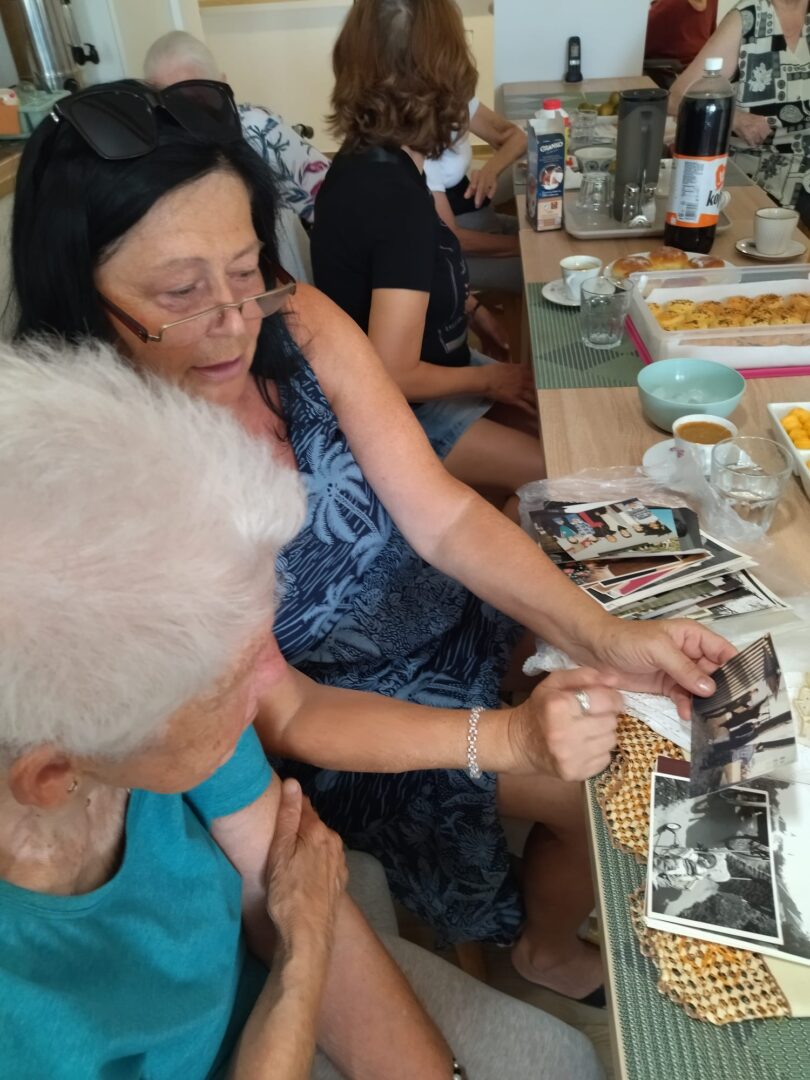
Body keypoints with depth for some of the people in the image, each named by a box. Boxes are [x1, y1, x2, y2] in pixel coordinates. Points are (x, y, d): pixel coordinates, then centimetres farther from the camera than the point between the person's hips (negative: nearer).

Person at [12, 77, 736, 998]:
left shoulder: (301, 325, -17)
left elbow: (443, 517, -13)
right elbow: (284, 714, -23)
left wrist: (605, 637, -25)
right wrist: (506, 737, -34)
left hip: (460, 610, 5)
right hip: (350, 714, -4)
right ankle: (550, 955, 31)